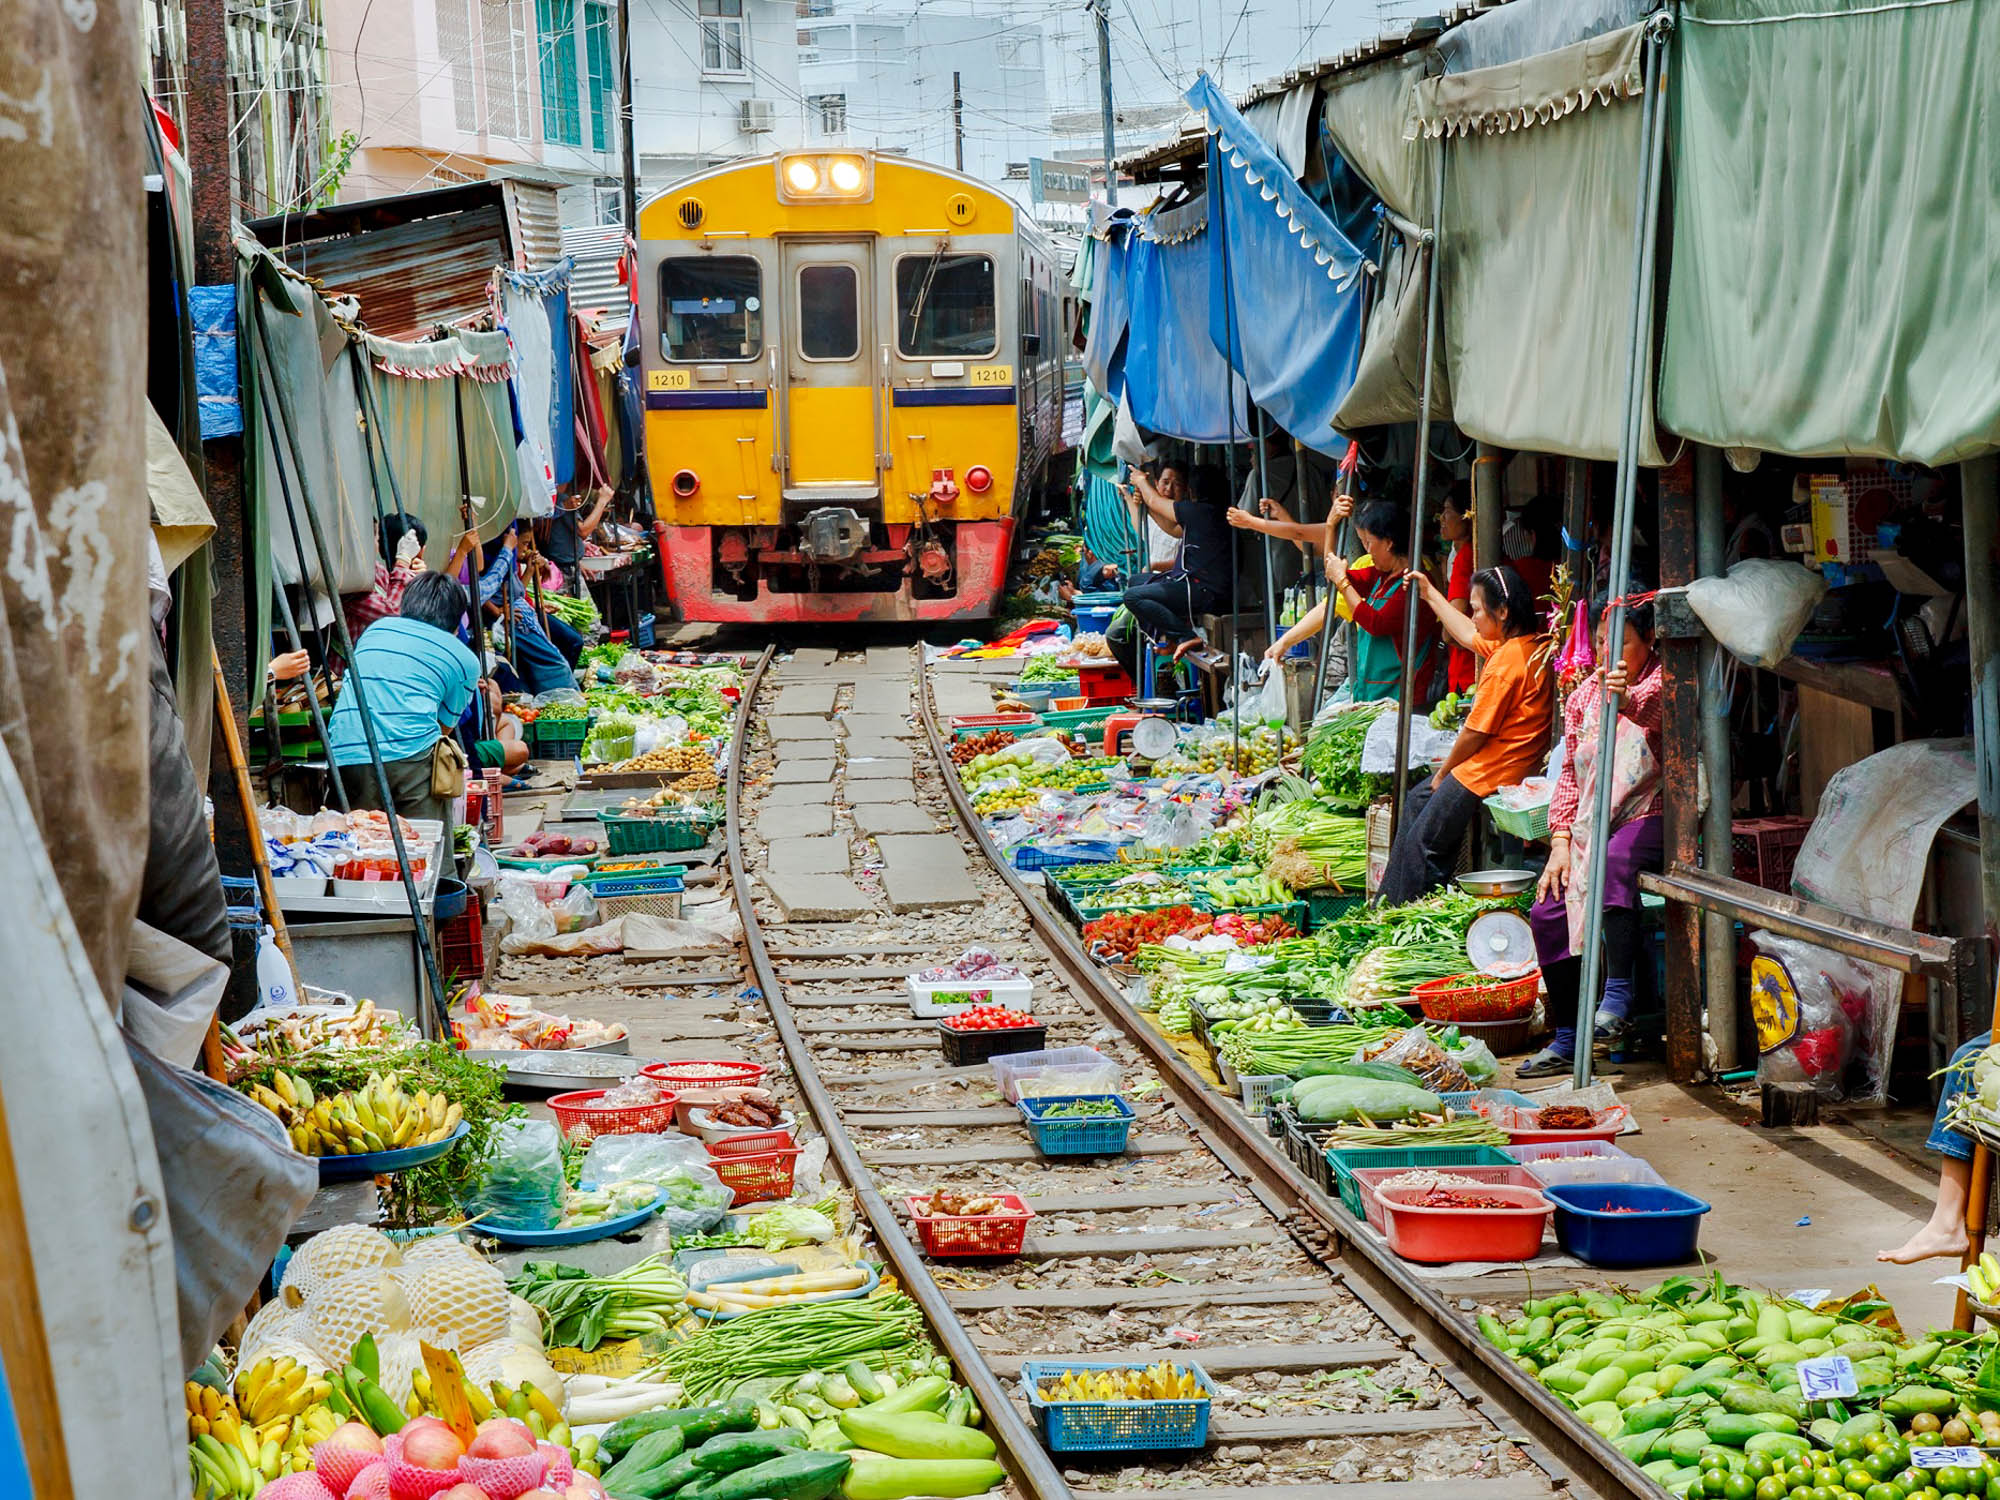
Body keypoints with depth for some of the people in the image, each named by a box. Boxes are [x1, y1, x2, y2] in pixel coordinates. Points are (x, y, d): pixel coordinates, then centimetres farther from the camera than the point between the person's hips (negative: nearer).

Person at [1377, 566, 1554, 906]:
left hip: (1489, 775, -11)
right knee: (1416, 801, 22)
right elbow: (1469, 637, 22)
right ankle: (1389, 901, 27)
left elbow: (1476, 731, -21)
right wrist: (1430, 595, 30)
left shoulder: (1506, 661, -25)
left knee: (1421, 844, -3)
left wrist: (1443, 772, -5)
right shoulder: (1535, 646, 5)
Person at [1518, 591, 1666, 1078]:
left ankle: (1617, 997, -37)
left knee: (1614, 862, -37)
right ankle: (1567, 1040, 0)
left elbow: (1652, 705, -31)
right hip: (1591, 825, 7)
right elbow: (1569, 774, 14)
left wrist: (1627, 699, -56)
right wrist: (1560, 843, 2)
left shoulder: (1661, 678, -5)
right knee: (1548, 911, -8)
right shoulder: (1583, 695, 13)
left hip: (1647, 818, -7)